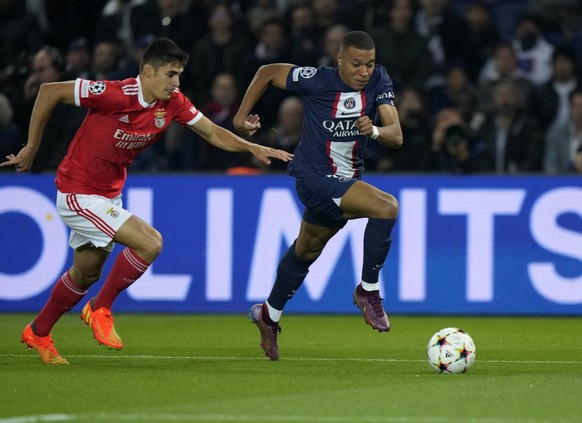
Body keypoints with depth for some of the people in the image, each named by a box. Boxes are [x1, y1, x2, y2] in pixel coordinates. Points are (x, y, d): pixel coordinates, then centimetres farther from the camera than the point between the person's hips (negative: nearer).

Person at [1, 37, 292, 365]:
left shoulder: (173, 103, -6)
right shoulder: (116, 95, -27)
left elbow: (213, 133, 2)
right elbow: (50, 91, -21)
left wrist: (253, 147, -14)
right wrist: (32, 148, -14)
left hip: (108, 195, 8)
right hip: (79, 193, -8)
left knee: (86, 274, 21)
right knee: (150, 242, -19)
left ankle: (38, 333, 40)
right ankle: (101, 310, -1)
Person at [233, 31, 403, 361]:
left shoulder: (379, 81, -9)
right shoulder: (317, 80, -20)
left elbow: (396, 136, -14)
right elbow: (268, 72, -5)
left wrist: (374, 130, -36)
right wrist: (241, 116, -4)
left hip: (346, 180, 6)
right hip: (314, 176, -6)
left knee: (308, 250, 24)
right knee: (387, 207, -26)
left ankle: (269, 315, 45)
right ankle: (368, 290, -13)